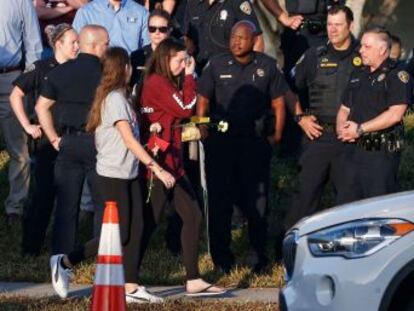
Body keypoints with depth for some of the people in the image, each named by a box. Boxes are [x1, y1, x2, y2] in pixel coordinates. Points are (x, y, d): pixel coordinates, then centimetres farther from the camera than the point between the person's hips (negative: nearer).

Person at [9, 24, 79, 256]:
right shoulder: (41, 68, -4)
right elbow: (16, 95, 2)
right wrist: (27, 125, -3)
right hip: (48, 139, -3)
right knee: (45, 192, -3)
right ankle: (31, 246, 5)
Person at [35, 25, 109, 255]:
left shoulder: (59, 72, 6)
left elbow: (41, 107, 10)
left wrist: (54, 139, 12)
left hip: (67, 142, 4)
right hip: (96, 141, -4)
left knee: (66, 202, 8)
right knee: (103, 202, 7)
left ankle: (62, 254, 10)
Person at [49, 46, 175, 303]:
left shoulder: (120, 97, 14)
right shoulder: (114, 99, -15)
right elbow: (129, 140, -20)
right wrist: (157, 168, -23)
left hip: (128, 173, 9)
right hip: (113, 174, -9)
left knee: (135, 230, 3)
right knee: (120, 233, -5)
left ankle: (132, 287, 3)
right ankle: (65, 263, 3)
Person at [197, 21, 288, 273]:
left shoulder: (267, 67, 4)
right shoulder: (217, 66, 6)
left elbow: (278, 103, 7)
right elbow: (203, 100, 8)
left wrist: (277, 134, 0)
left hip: (256, 141, -1)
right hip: (220, 140, 1)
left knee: (257, 200, 4)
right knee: (220, 199, 3)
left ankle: (260, 256, 11)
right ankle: (222, 257, 10)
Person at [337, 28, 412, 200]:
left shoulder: (398, 76, -7)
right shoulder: (358, 75, 18)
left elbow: (395, 114, -17)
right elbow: (345, 109, 22)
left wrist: (360, 129, -16)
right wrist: (341, 128, -1)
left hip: (381, 153, -7)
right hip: (354, 150, 8)